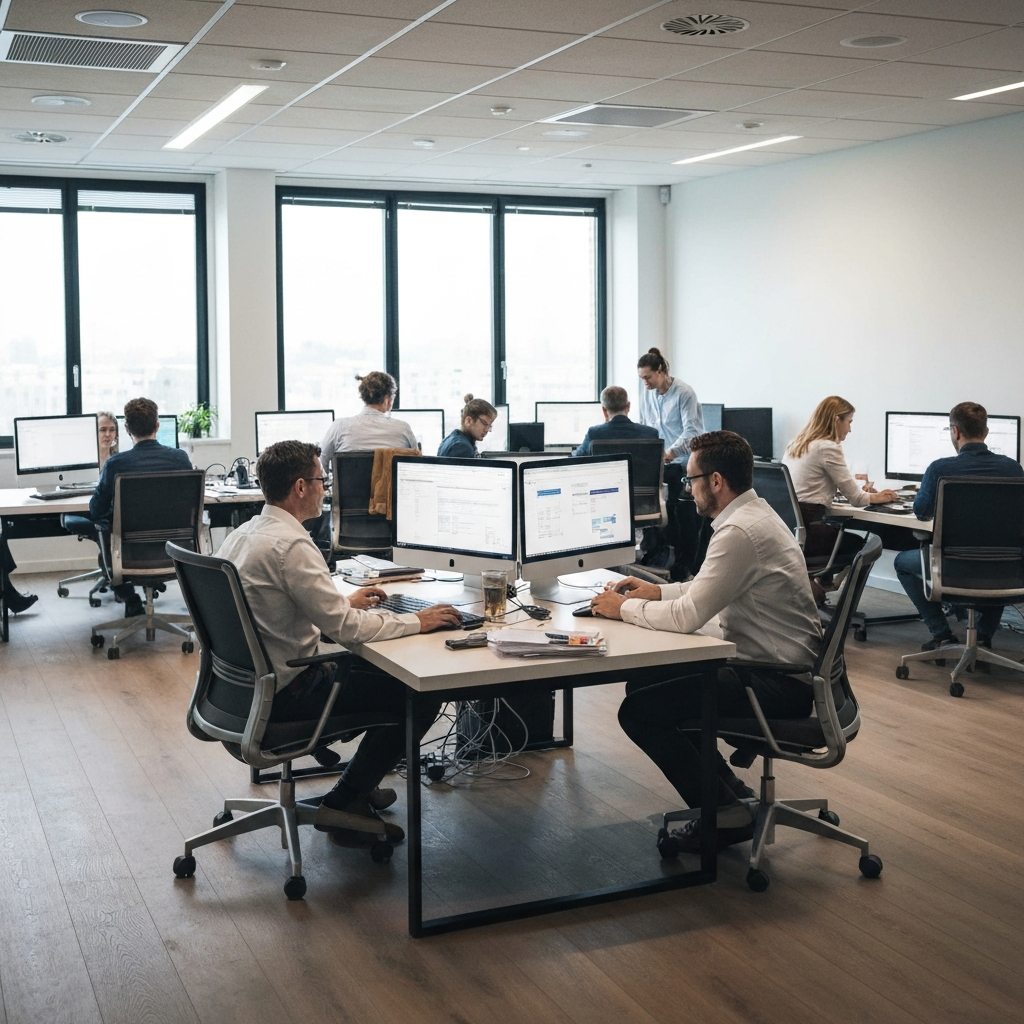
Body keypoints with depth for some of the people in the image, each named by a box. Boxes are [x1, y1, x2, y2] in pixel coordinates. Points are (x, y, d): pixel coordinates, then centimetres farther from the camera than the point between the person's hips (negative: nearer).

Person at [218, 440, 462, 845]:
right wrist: (416, 622, -10)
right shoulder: (291, 545, -23)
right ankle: (343, 803, 1)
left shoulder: (242, 534, 7)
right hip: (286, 693, -10)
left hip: (250, 677, 10)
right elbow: (345, 628, -22)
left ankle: (359, 782, 29)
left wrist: (344, 602, 20)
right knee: (423, 696, -8)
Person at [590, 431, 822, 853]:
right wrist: (657, 591, 11)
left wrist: (624, 608, -9)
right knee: (642, 682, 15)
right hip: (776, 665, 11)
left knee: (638, 711, -13)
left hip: (779, 684, -10)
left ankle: (726, 812, 0)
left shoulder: (739, 532, -23)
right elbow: (709, 590, 23)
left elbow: (687, 617, -25)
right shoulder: (754, 513, 10)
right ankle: (728, 788, 19)